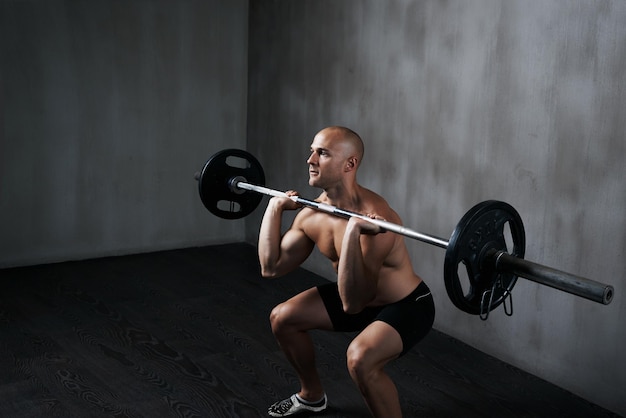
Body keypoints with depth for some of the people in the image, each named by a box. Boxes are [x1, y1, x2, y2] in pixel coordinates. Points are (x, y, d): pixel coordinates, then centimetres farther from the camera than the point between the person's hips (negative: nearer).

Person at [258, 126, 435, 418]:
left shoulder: (373, 218, -35)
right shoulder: (312, 213, -10)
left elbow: (352, 304, -41)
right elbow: (271, 268, -3)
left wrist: (352, 233, -50)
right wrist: (274, 207, -5)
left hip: (406, 305, -8)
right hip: (362, 295, 8)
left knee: (360, 357, -36)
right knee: (282, 318, 12)